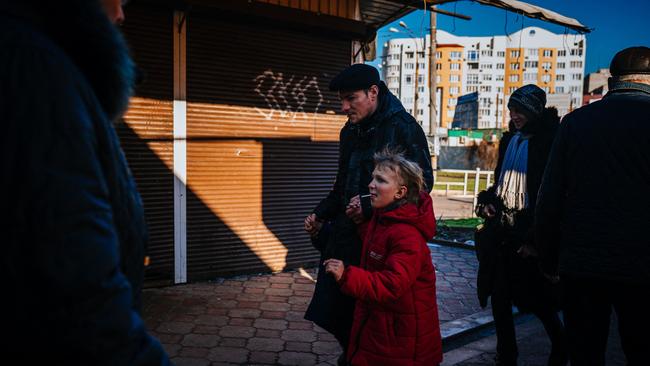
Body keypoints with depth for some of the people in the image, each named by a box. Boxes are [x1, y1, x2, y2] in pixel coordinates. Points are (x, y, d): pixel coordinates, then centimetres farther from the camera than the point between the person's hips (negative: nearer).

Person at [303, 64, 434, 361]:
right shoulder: (350, 131, 12)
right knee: (339, 314, 12)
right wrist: (320, 214, 8)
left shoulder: (403, 127, -11)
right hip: (347, 234, 7)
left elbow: (422, 182, -14)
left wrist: (371, 208, -21)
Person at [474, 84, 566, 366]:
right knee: (499, 296, 8)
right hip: (503, 231, 7)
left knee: (536, 299, 5)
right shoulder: (510, 139, 12)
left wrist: (535, 237, -16)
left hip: (529, 233, -6)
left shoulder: (548, 142, -9)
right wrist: (487, 200, 3)